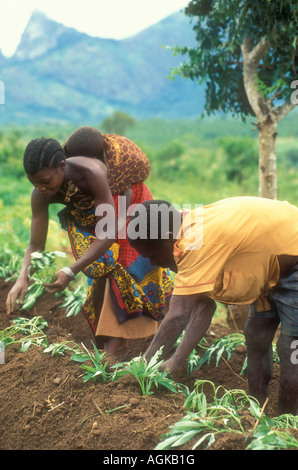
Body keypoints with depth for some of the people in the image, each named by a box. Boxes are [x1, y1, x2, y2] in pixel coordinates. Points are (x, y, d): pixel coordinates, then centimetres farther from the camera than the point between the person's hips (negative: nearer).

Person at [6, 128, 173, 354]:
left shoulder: (92, 172, -45)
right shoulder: (41, 195, -30)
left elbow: (109, 234, -43)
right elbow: (36, 245, -22)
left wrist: (71, 272, -50)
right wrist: (22, 278, -41)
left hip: (130, 203, -3)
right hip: (88, 215, 3)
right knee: (104, 269, -8)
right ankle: (111, 347, 5)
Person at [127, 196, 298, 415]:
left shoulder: (199, 243, -34)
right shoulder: (195, 235, -5)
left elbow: (178, 316, -32)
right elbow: (203, 306, -5)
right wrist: (176, 360, -10)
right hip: (273, 267, 10)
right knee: (256, 338, 15)